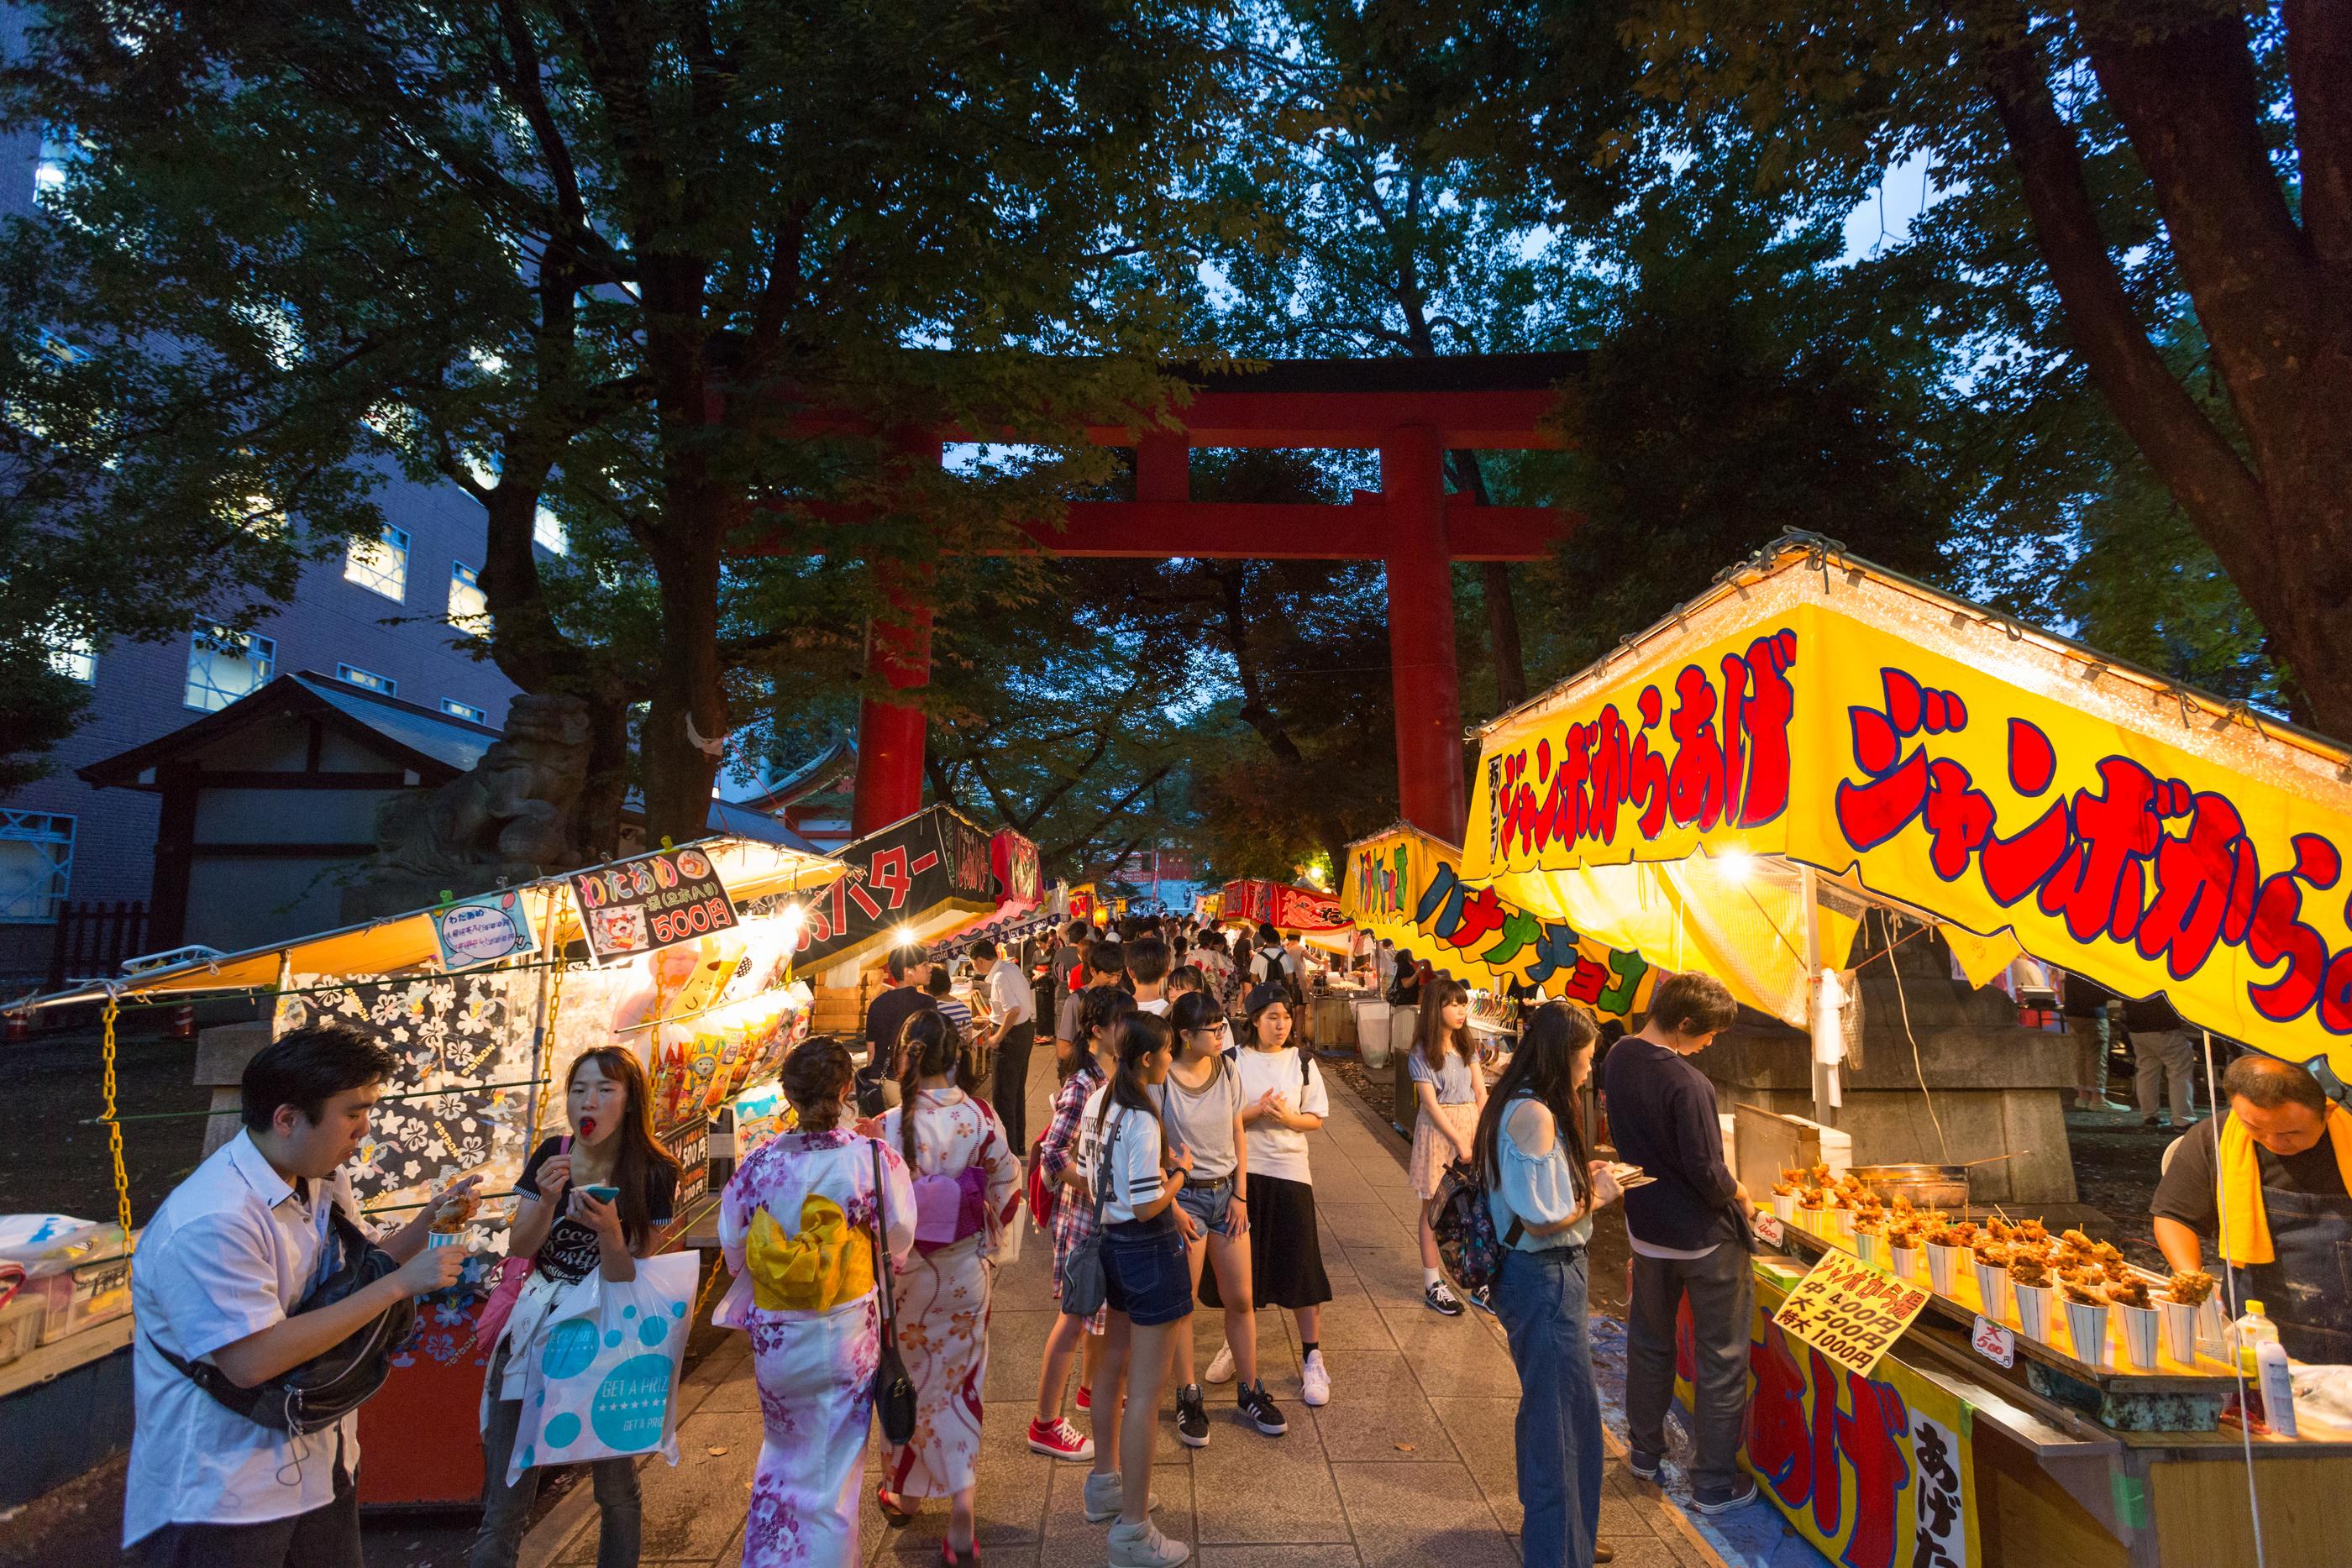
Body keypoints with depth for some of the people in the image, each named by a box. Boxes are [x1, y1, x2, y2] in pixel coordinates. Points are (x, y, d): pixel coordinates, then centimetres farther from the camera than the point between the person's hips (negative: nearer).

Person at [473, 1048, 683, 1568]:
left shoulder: (653, 1174, -11)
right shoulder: (551, 1155, -2)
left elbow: (629, 1282, -10)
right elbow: (519, 1247, 2)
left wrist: (608, 1231, -29)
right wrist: (547, 1199, -17)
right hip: (536, 1327, 2)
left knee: (616, 1489, 10)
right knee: (505, 1505, 2)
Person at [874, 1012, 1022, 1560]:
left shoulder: (890, 1126, -21)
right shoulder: (981, 1118, -14)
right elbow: (1006, 1190, -4)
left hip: (908, 1273, -1)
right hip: (967, 1272, 1)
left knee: (911, 1380, 21)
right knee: (961, 1383, 16)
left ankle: (904, 1491, 41)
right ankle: (960, 1499, 10)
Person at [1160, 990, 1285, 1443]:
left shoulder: (1228, 1073, 0)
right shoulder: (1162, 1081, -16)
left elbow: (1238, 1136, 7)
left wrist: (1240, 1195, 2)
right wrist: (1172, 1209, -13)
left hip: (1226, 1192, 5)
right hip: (1184, 1196, -5)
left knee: (1240, 1299, 11)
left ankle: (1250, 1392, 26)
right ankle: (1189, 1397, 23)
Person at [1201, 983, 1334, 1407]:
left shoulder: (1302, 1063, 2)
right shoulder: (1234, 1062, -2)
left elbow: (1316, 1118, 4)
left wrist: (1286, 1116, -14)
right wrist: (1256, 1112, -17)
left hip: (1290, 1171, 0)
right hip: (1242, 1171, 0)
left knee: (1301, 1265, 2)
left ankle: (1311, 1356, 18)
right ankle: (1236, 1344, 32)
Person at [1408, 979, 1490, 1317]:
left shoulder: (1467, 1045, 8)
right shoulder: (1422, 1051, -10)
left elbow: (1480, 1092, 6)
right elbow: (1430, 1103, -12)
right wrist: (1459, 1142, -14)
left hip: (1472, 1124, 5)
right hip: (1439, 1129, -5)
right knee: (1434, 1208, 4)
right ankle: (1433, 1286, 13)